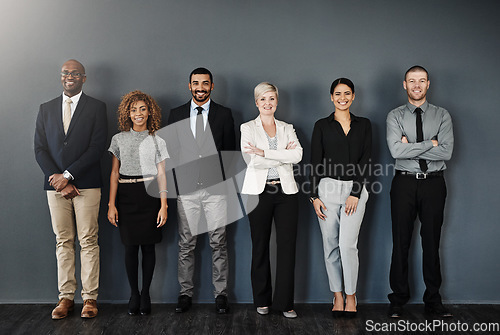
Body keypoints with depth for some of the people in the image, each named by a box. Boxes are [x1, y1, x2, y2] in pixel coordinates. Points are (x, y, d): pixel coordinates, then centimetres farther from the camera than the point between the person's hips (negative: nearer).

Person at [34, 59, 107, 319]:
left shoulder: (96, 107, 3)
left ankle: (89, 298, 7)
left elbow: (97, 147, -6)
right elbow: (40, 148, 8)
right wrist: (58, 179, -5)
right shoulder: (46, 109, 14)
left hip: (86, 185, -3)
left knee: (88, 242, -1)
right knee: (63, 242, 6)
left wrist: (67, 175, -11)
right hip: (56, 185, 3)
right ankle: (66, 297, 13)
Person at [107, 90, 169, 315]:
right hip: (126, 196, 1)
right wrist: (111, 204, -2)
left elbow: (161, 174, 3)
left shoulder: (157, 141, 5)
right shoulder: (119, 139, 7)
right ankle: (134, 294, 14)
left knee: (148, 246, 2)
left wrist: (164, 205, -5)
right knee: (130, 246, 2)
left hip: (150, 195, 0)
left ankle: (146, 293, 14)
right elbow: (114, 173, 5)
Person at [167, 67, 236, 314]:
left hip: (216, 187, -1)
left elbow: (230, 152, 6)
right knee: (186, 244, 6)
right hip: (186, 189, 1)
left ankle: (220, 294, 12)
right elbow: (172, 151, 10)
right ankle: (185, 293, 17)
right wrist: (174, 184, 4)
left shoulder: (224, 114, 5)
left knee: (218, 243, 2)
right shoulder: (176, 114, 9)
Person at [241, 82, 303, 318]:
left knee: (287, 246, -3)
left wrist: (264, 152, -15)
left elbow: (297, 155, -7)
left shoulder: (287, 129, 12)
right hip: (259, 191, -1)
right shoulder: (248, 128, 6)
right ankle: (262, 300, 18)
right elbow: (251, 160, -10)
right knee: (260, 246, 6)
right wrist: (283, 155, -8)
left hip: (286, 192, 2)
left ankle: (285, 302, 5)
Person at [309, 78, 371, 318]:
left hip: (355, 189, 0)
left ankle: (350, 296, 8)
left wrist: (355, 193, -8)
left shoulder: (363, 125, 8)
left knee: (347, 244, -8)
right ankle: (337, 296, 16)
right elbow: (315, 162, 3)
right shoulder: (322, 125, 6)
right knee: (331, 245, 4)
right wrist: (314, 196, -4)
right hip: (328, 189, 1)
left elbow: (365, 160, 2)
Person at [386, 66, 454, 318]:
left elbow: (446, 152, -9)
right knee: (401, 243, 4)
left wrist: (411, 147, -11)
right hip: (404, 183, 0)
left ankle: (433, 300, 17)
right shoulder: (395, 116, 4)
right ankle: (398, 300, 15)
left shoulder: (442, 115, 6)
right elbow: (396, 150, -13)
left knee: (431, 243, 6)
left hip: (433, 183, 1)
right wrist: (430, 143, -11)